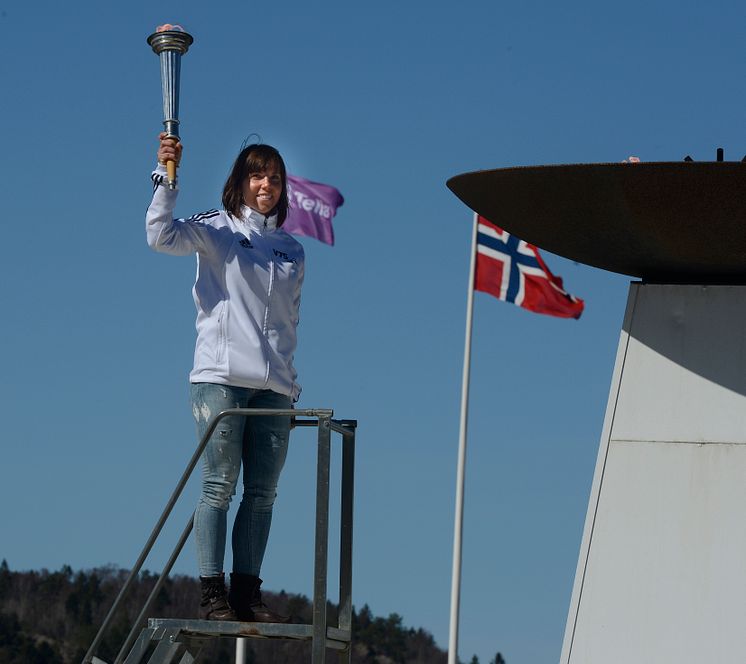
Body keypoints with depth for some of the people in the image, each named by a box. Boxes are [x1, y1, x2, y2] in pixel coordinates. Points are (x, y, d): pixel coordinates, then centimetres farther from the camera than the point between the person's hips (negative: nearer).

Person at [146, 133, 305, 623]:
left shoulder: (291, 251, 19)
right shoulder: (217, 229, 5)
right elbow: (161, 236, -14)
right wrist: (166, 177, -23)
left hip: (274, 387, 5)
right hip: (221, 376, -5)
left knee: (262, 492, 1)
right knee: (220, 486, -8)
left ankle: (247, 591, 5)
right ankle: (213, 594, -7)